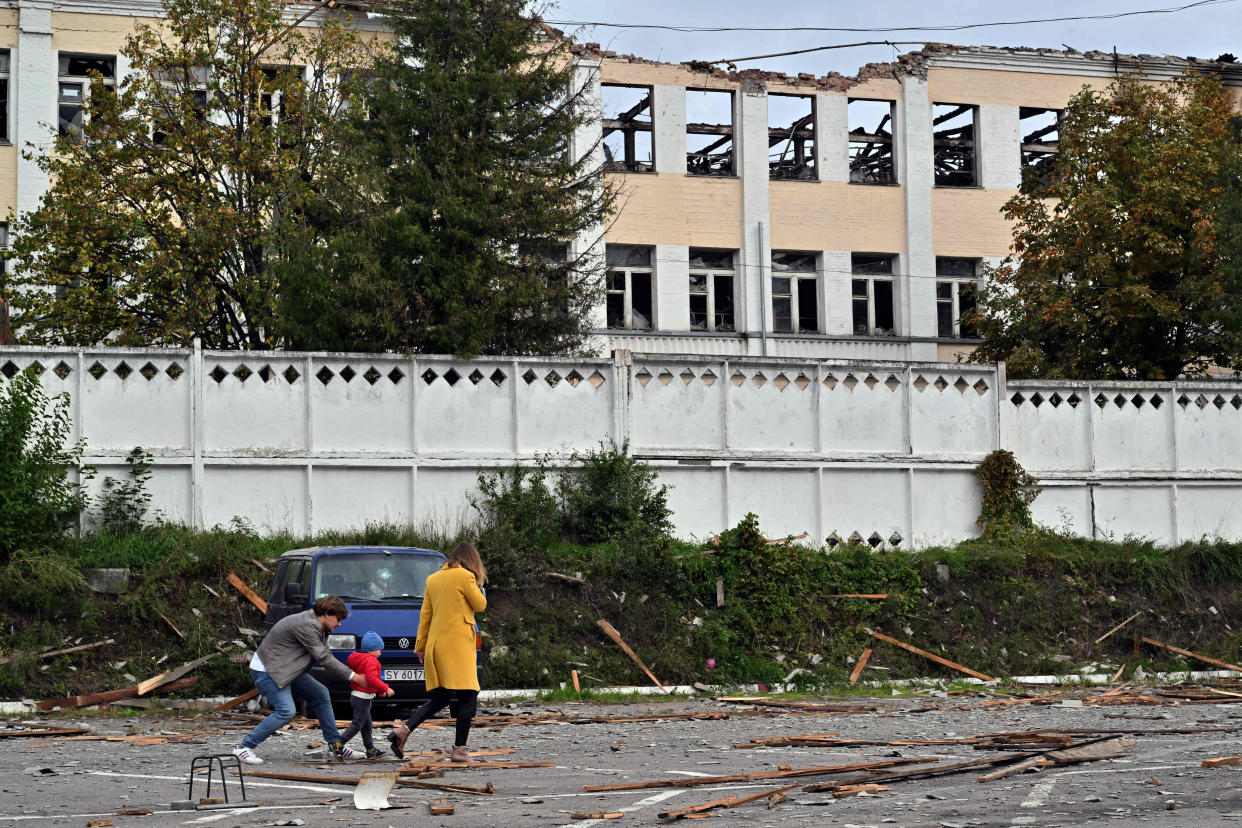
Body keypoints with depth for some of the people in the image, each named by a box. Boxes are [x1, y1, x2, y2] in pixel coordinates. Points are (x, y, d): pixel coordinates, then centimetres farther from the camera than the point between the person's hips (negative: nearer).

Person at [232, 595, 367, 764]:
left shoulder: (317, 626, 9)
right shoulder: (306, 625, -24)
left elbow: (326, 656, 9)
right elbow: (323, 658, -25)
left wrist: (352, 675, -3)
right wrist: (353, 676, -21)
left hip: (285, 669, 11)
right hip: (266, 671, -11)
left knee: (320, 694, 8)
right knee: (286, 711, -22)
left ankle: (335, 745, 13)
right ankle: (244, 747, -14)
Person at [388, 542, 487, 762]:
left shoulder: (433, 579, 16)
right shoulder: (465, 577, -6)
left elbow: (425, 615, 17)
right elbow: (480, 605, 1)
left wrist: (421, 645, 20)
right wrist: (476, 585, 15)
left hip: (435, 643, 8)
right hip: (457, 644, -8)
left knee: (440, 698, 12)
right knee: (468, 696, -4)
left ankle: (403, 730, -1)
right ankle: (459, 749, -9)